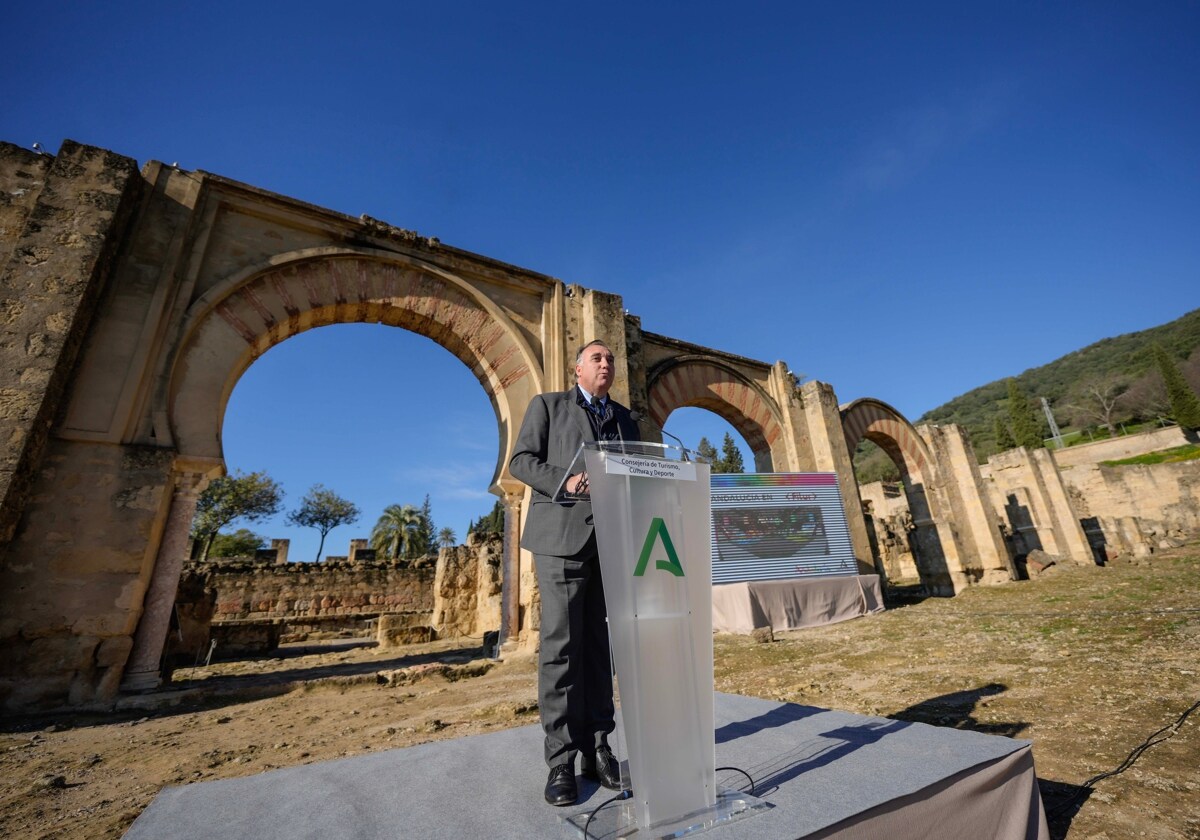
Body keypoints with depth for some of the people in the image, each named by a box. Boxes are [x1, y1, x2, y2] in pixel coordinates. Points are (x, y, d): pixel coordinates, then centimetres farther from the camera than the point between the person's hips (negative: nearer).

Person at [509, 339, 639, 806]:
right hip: (563, 538, -4)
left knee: (599, 647, 9)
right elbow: (521, 461, 0)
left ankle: (597, 749, 20)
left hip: (612, 542, 4)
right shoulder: (548, 404, 9)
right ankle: (561, 760, 10)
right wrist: (564, 481, -16)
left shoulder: (624, 418, 20)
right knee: (562, 646, -2)